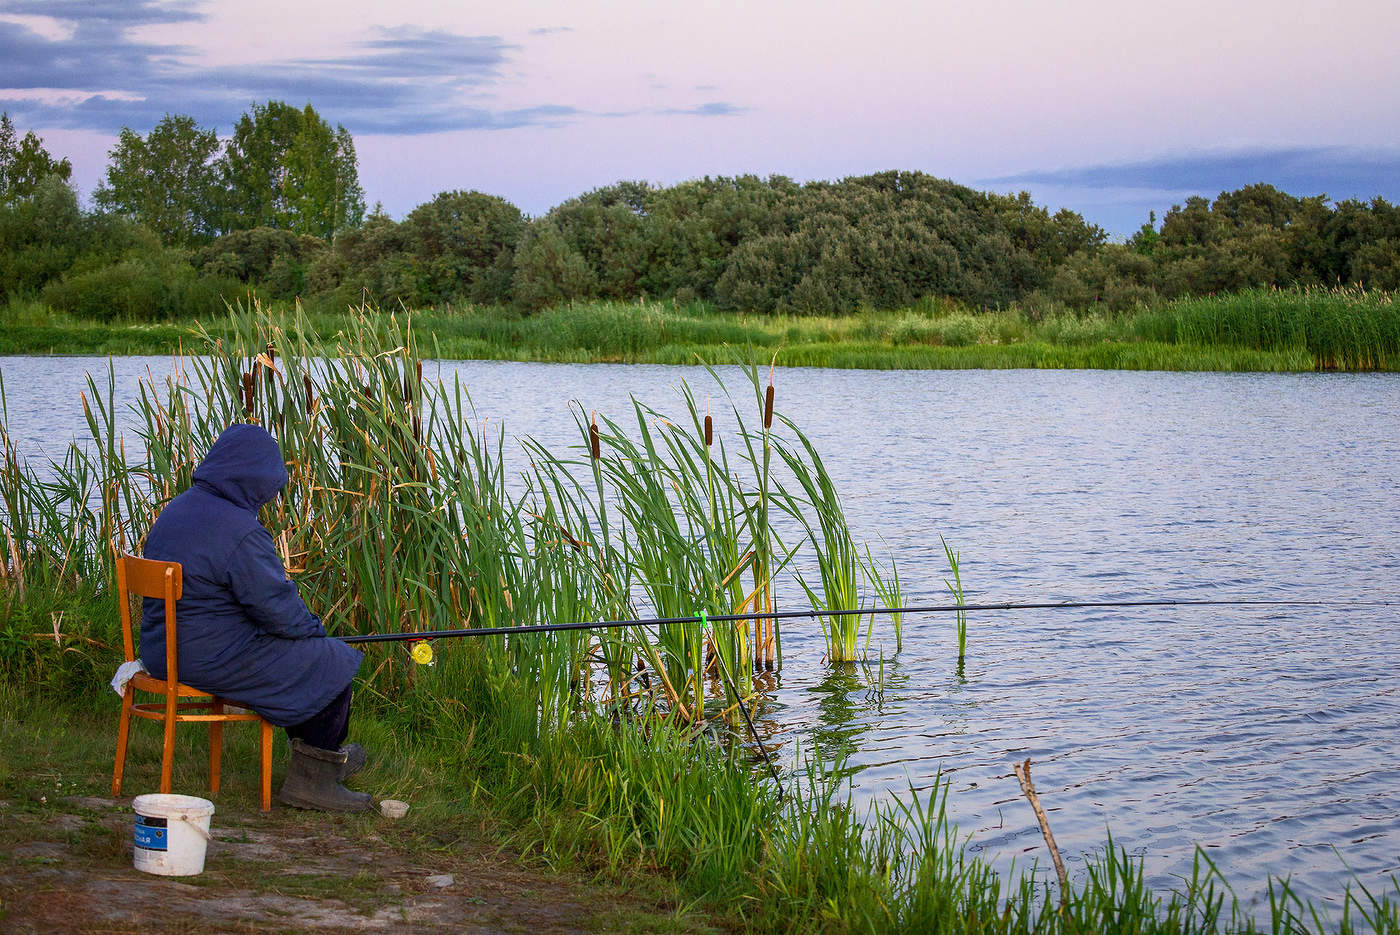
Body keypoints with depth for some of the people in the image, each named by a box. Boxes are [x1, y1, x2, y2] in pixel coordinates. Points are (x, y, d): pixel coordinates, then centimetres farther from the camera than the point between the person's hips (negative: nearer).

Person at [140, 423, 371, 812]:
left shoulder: (175, 510, 8)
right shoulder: (240, 531, -23)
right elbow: (276, 607, -19)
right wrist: (313, 629, 2)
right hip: (212, 657, -10)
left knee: (304, 650, 28)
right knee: (335, 663, 3)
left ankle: (326, 756, 42)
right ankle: (310, 779, 11)